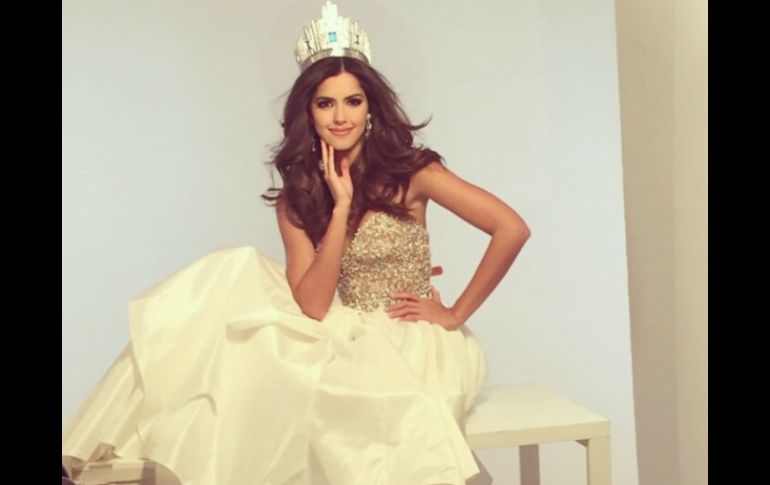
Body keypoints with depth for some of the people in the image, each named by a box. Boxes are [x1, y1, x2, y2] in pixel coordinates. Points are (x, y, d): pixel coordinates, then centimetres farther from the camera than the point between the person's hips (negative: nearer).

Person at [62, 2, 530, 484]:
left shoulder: (410, 171, -8)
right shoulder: (297, 197, 2)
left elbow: (512, 228, -15)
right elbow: (312, 306, -11)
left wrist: (456, 314, -13)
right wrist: (341, 205, -16)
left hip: (414, 342, -4)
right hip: (350, 338, 4)